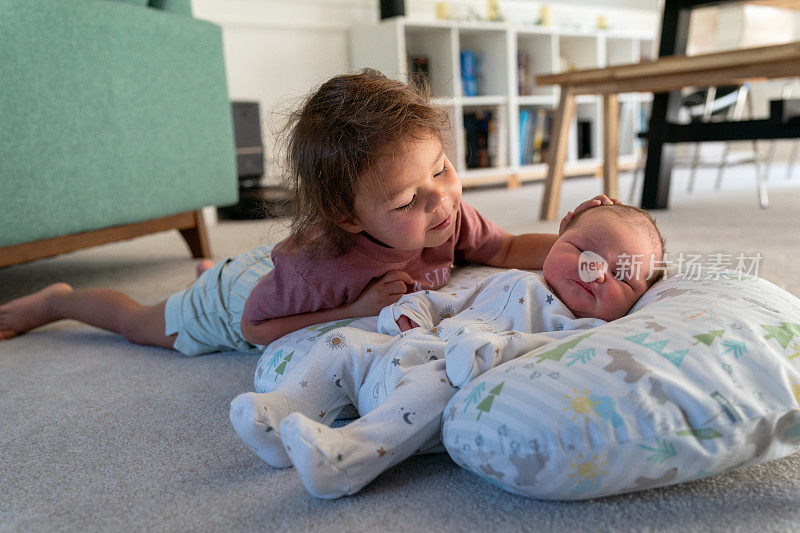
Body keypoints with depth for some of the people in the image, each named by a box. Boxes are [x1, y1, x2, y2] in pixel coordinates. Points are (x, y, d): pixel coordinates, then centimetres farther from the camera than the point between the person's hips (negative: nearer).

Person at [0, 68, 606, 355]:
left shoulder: (448, 215, -32)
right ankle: (57, 299, 47)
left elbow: (508, 250, -15)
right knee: (143, 323, 21)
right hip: (243, 291, -5)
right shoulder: (320, 268, -48)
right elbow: (255, 326, -32)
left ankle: (212, 268, 65)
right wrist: (352, 313, -43)